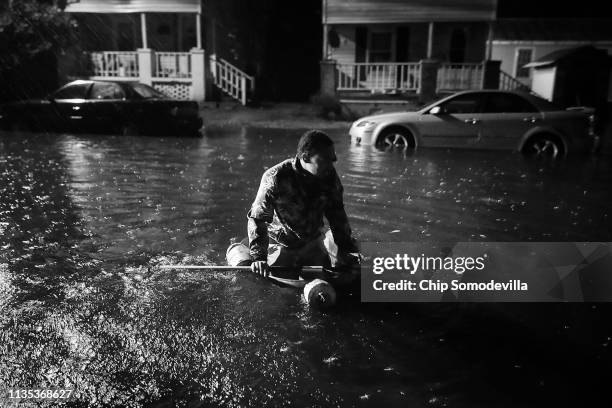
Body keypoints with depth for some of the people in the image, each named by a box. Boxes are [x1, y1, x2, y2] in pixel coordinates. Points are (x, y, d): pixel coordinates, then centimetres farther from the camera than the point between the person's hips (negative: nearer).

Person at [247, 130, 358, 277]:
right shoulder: (275, 178, -25)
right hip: (281, 246, -4)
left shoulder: (329, 176, -12)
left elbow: (337, 215, -1)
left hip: (313, 242, 4)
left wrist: (347, 249, -2)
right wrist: (258, 257, -32)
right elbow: (257, 218, -23)